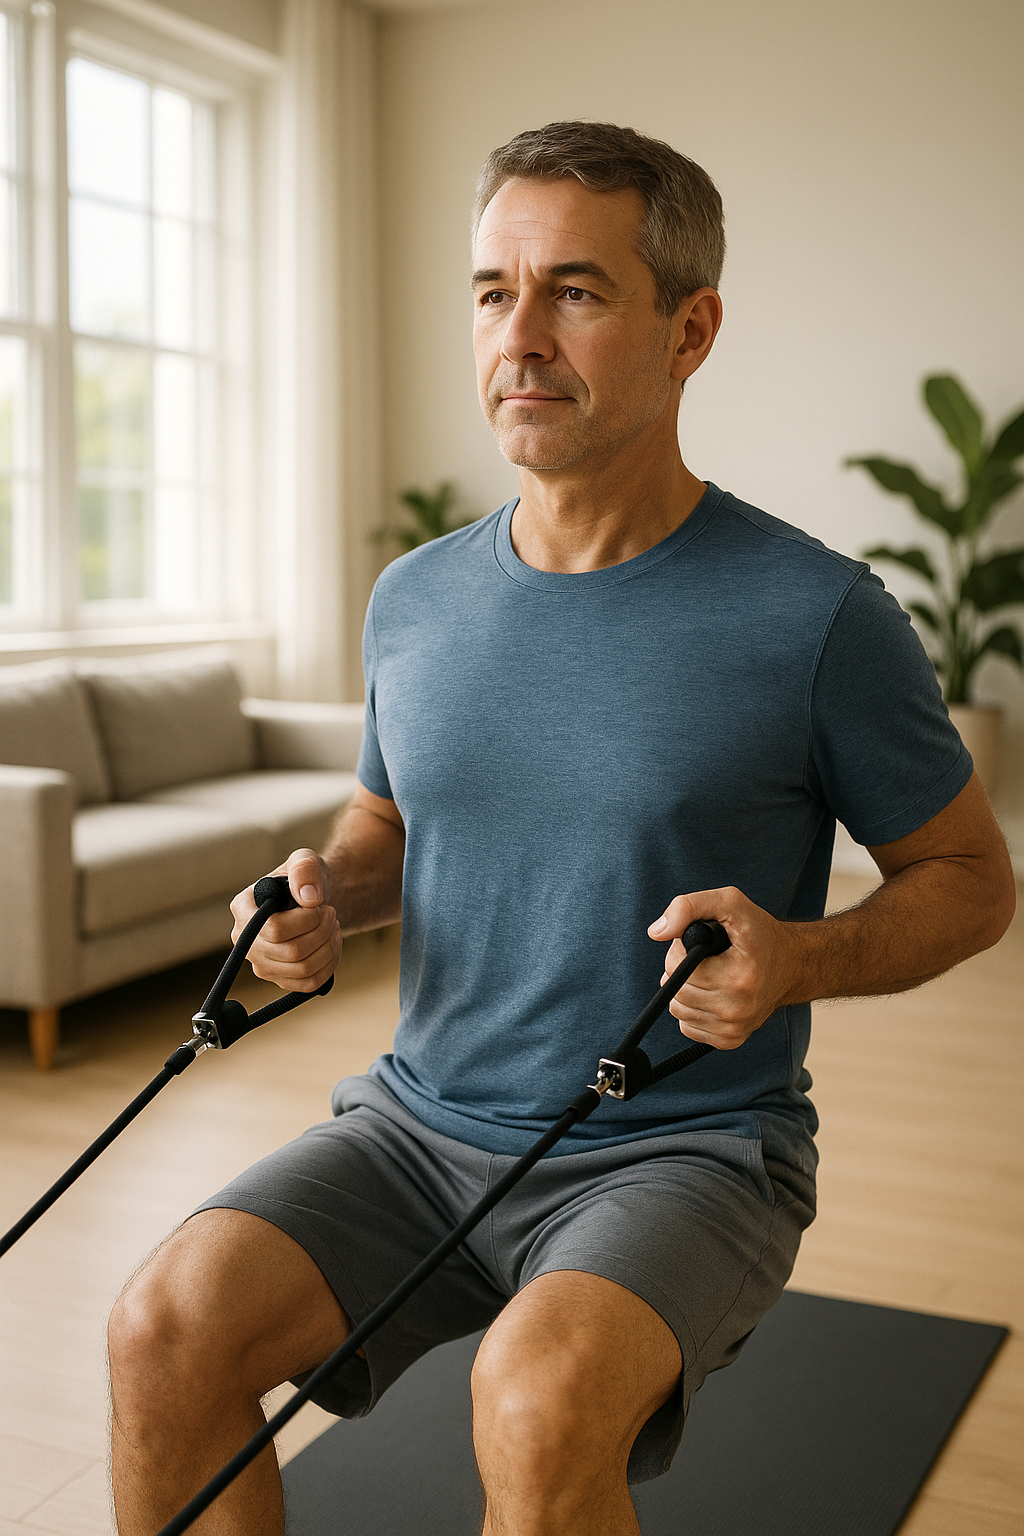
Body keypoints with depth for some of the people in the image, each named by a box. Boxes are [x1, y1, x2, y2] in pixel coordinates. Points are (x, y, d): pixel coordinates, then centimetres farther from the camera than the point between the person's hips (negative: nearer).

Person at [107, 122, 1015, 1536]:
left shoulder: (816, 617, -11)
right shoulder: (413, 601, 5)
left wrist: (797, 961, -20)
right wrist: (327, 895, -2)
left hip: (685, 1150, -4)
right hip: (422, 1118, 4)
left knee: (540, 1394, -33)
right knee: (168, 1326, -19)